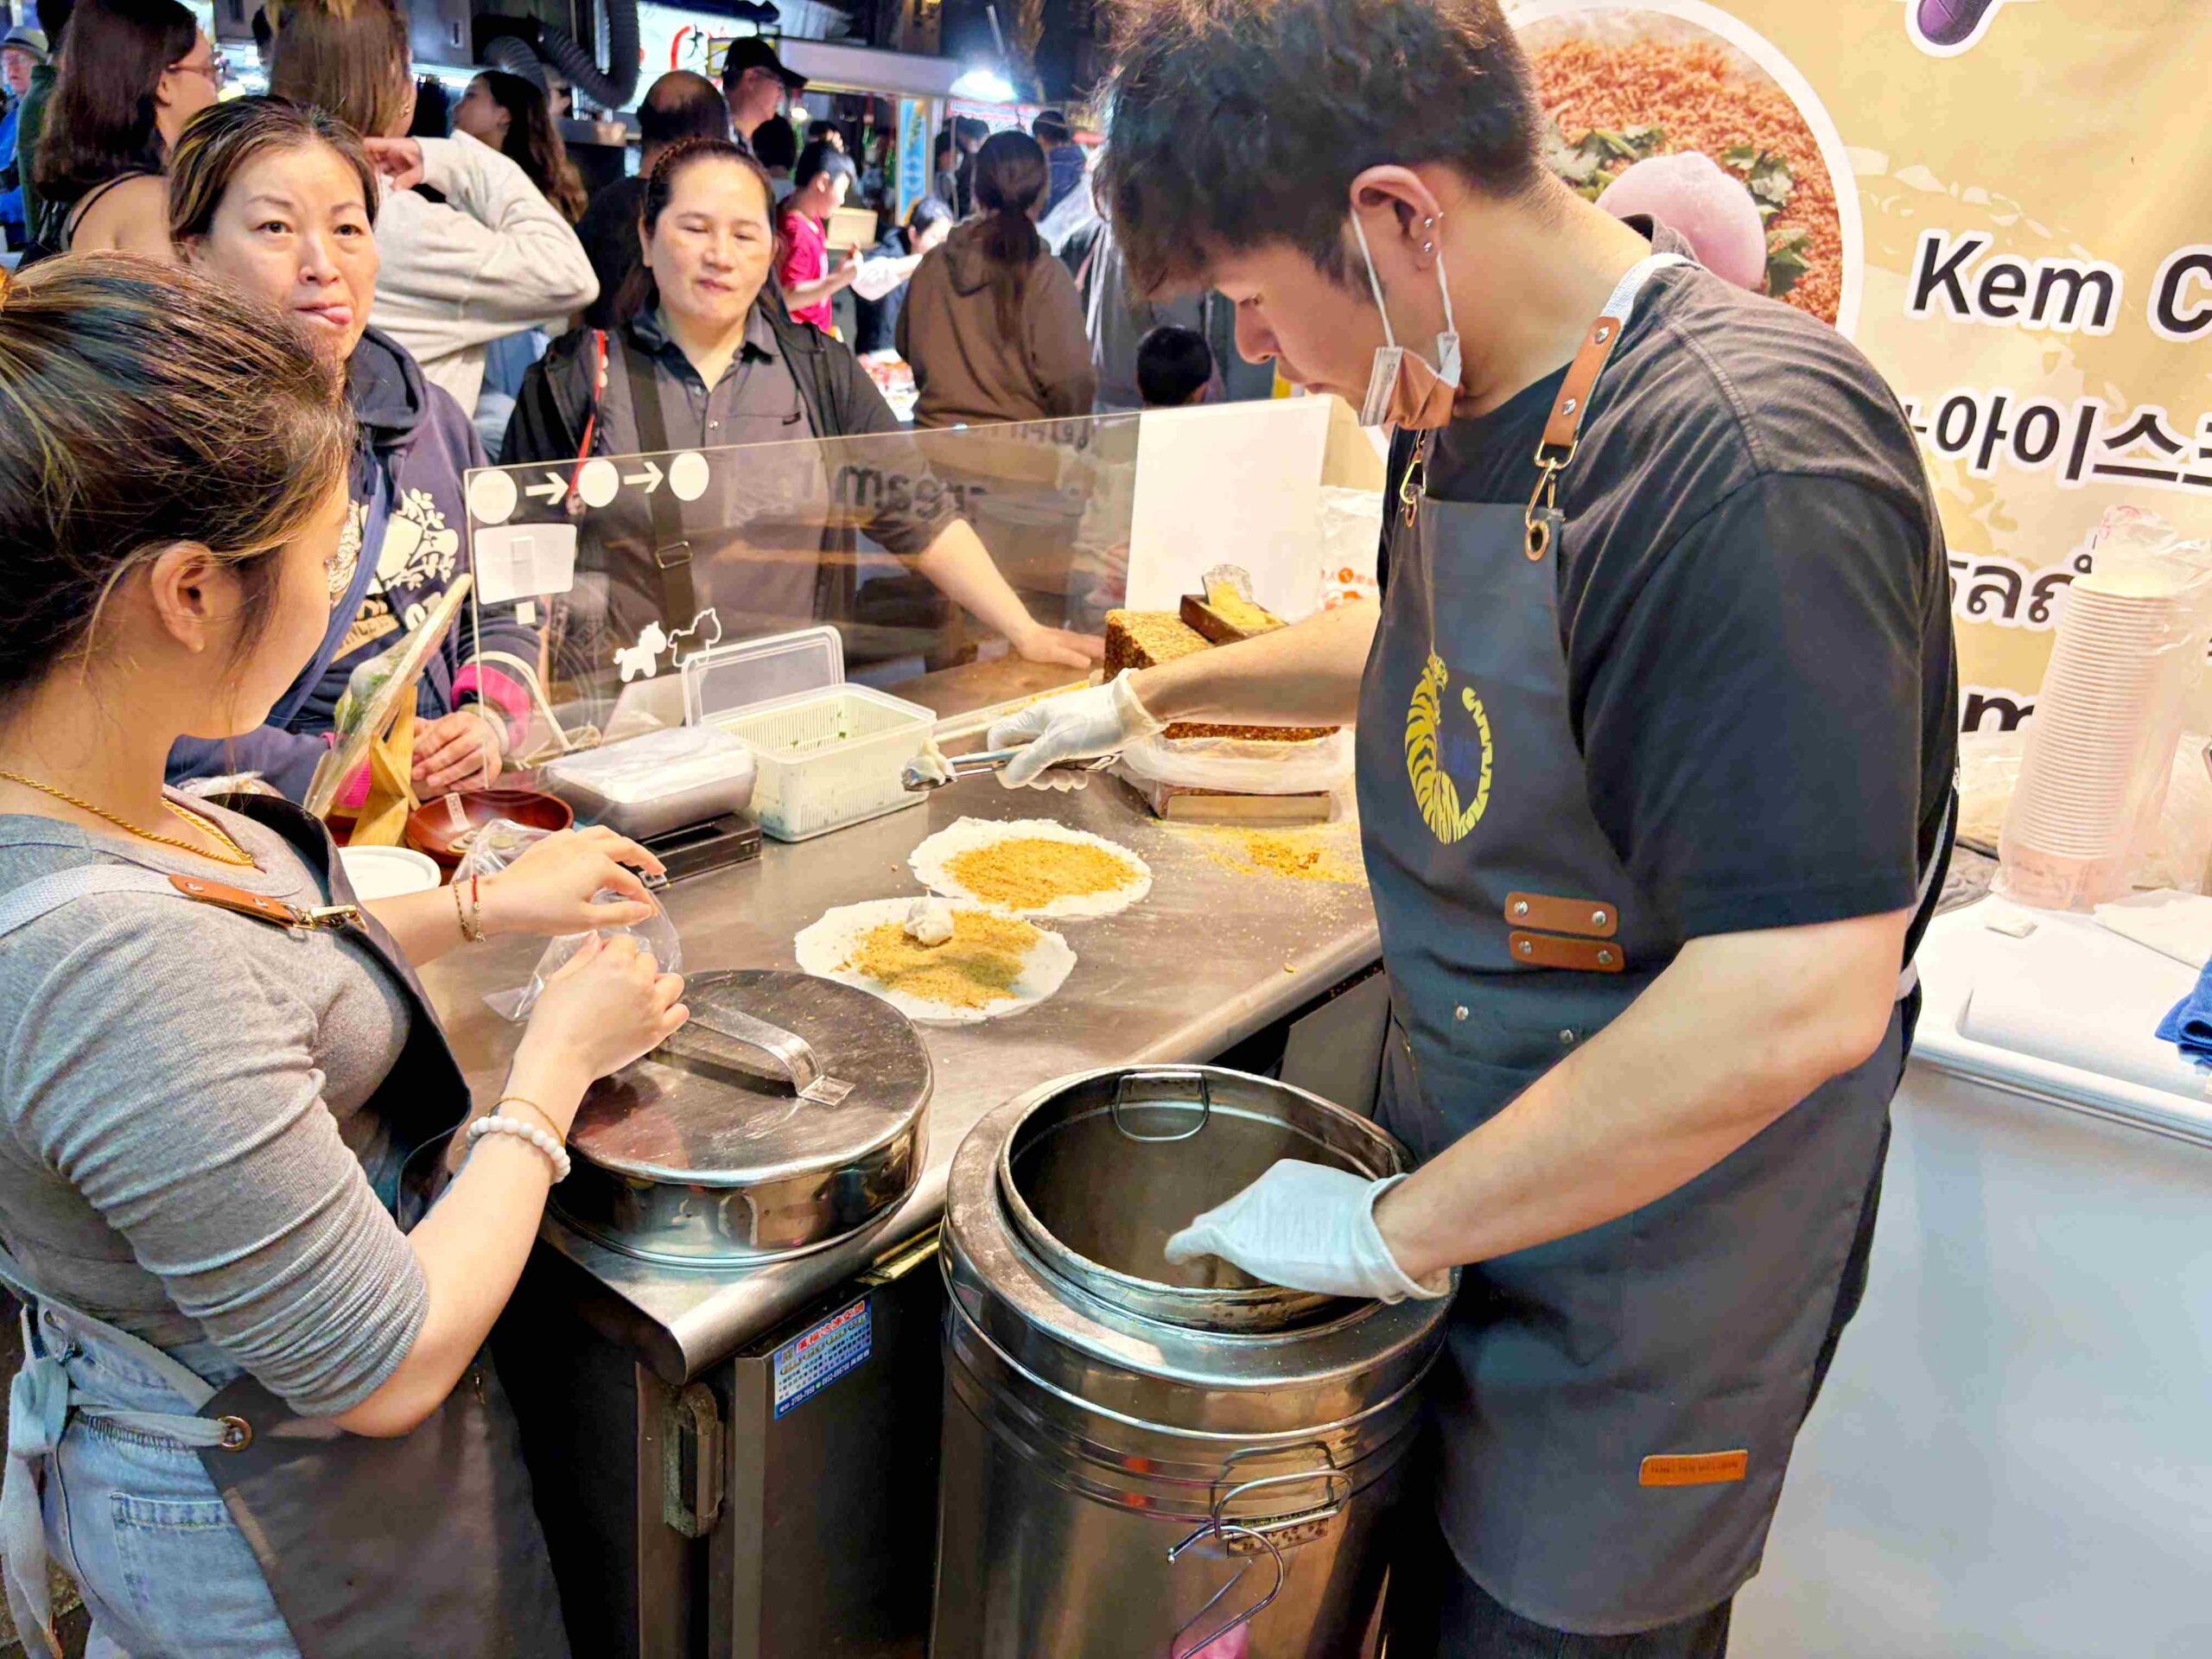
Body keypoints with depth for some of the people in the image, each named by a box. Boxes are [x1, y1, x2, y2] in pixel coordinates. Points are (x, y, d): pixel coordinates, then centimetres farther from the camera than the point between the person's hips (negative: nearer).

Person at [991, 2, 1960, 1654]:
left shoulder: (1747, 461, -30)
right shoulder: (1468, 402, 0)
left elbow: (1800, 999, -34)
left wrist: (1395, 1231, -25)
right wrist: (1152, 695, 24)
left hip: (1648, 1244, -7)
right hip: (1474, 1160, 8)